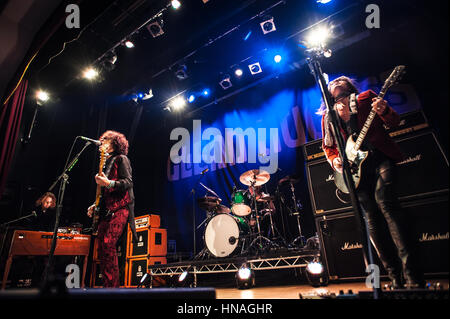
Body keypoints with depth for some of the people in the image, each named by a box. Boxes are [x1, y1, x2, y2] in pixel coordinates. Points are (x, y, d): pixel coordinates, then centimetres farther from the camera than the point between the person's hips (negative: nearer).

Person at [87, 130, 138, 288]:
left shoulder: (121, 159, 3)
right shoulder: (106, 163, 26)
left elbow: (128, 182, -10)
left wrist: (108, 183, -23)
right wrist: (95, 205, 17)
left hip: (119, 209, -9)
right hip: (105, 211, 9)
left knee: (108, 245, -19)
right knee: (102, 249, 4)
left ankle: (113, 286, -14)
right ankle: (107, 284, 11)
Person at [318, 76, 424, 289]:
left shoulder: (366, 98, 8)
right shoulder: (327, 116, 11)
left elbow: (394, 123, 6)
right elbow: (327, 146, 17)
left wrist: (384, 111, -16)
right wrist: (334, 160, -3)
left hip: (380, 157, -2)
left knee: (383, 201, -22)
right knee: (371, 216, -4)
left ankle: (412, 274, -14)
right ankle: (395, 276, 5)